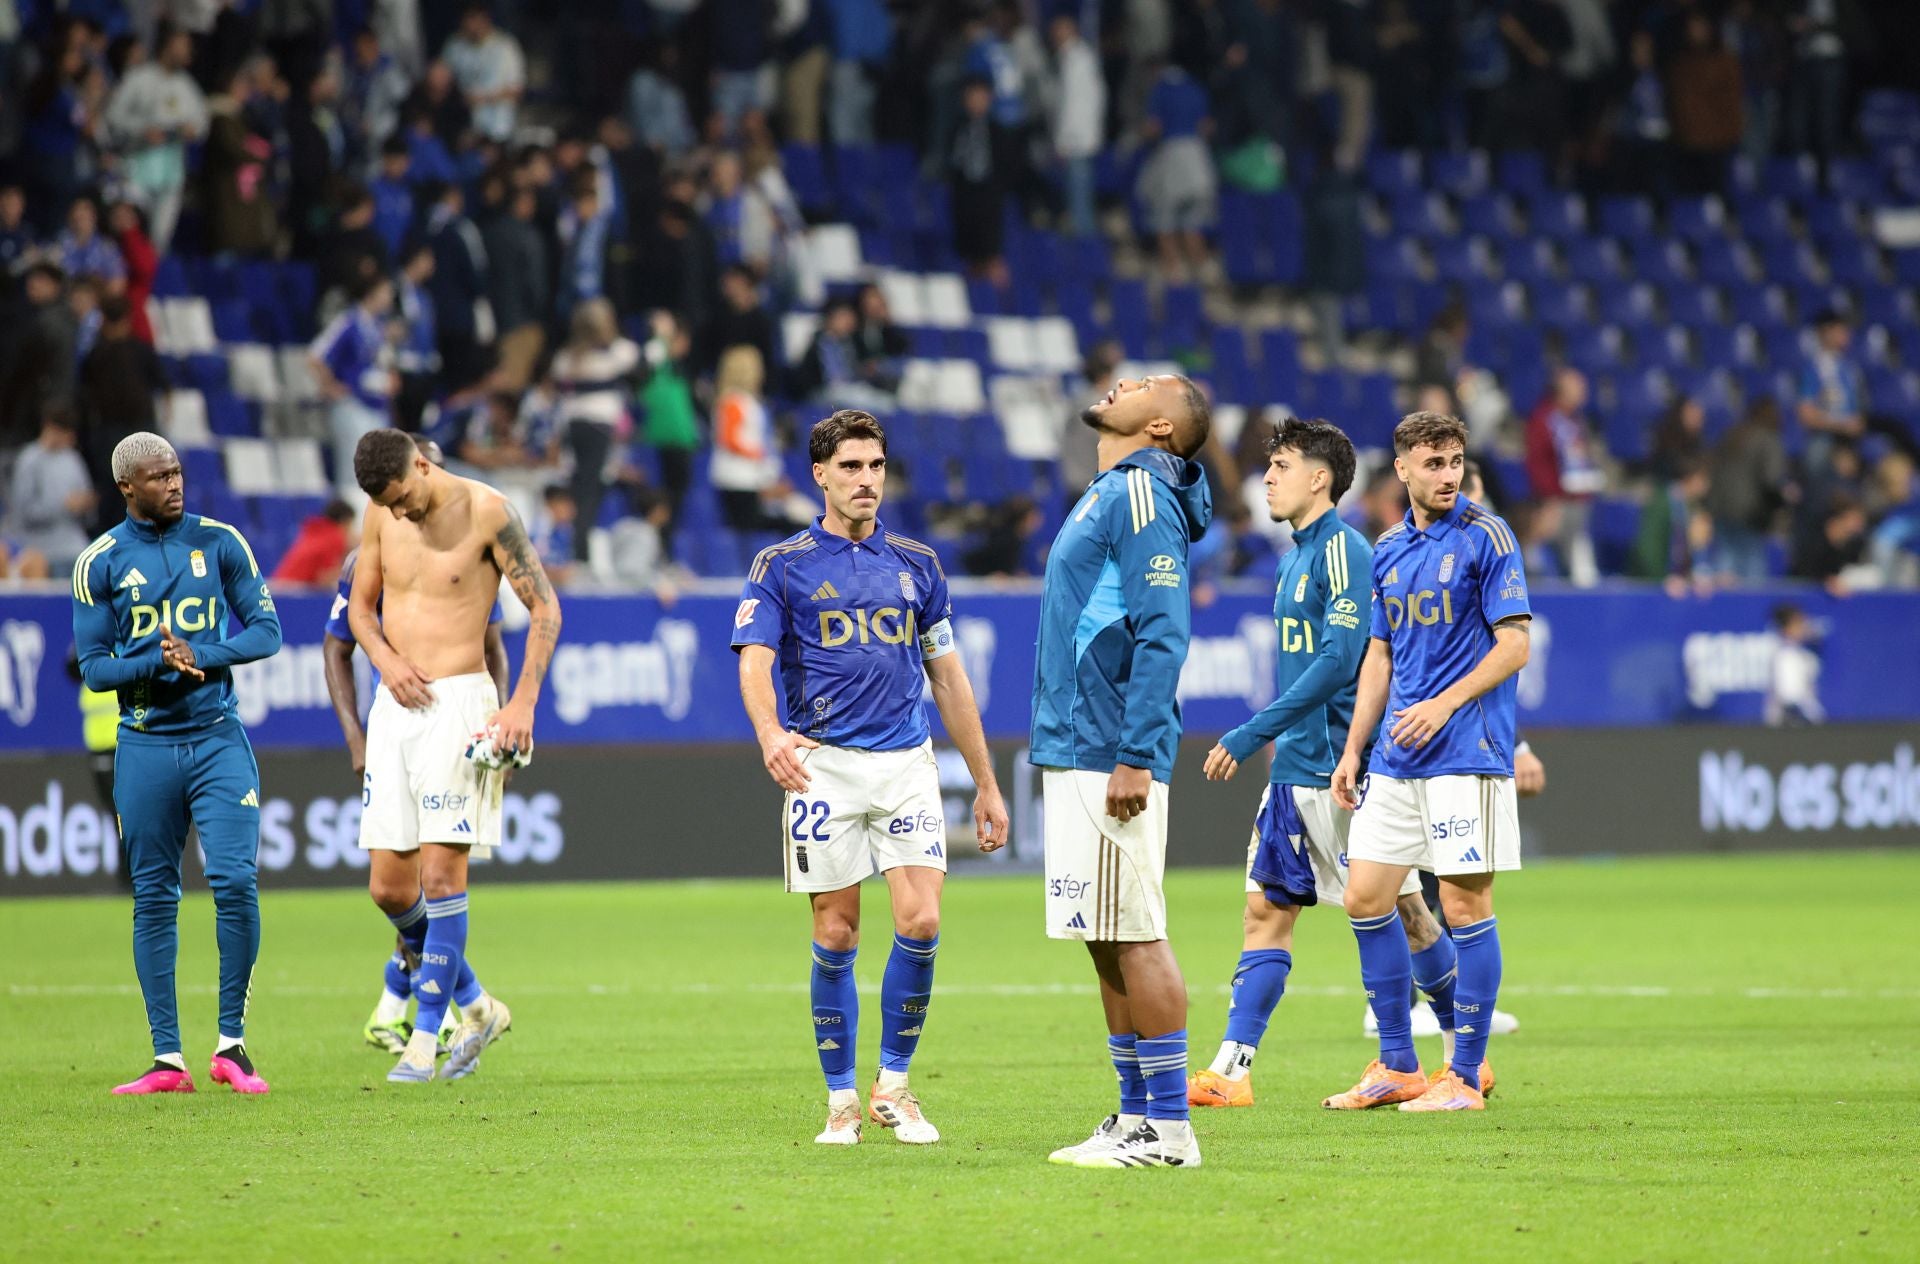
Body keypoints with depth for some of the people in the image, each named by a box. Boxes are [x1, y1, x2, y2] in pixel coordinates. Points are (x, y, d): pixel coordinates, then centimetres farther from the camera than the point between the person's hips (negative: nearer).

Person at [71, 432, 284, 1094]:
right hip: (144, 747, 0)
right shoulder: (101, 562, 1)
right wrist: (157, 662, -18)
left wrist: (201, 657, -14)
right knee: (154, 899, 3)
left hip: (219, 740, 0)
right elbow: (94, 666, 1)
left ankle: (231, 1045, -1)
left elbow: (266, 630, 3)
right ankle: (168, 1059, 8)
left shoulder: (219, 542, 3)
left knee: (235, 881, -12)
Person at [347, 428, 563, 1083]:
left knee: (441, 869, -12)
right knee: (389, 887, 2)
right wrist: (385, 658, -2)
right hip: (395, 703, 6)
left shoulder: (487, 511, -8)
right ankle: (476, 1006, 21)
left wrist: (522, 703, -12)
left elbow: (545, 608, -4)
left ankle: (427, 1035, -6)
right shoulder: (380, 516, 7)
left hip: (458, 702, -6)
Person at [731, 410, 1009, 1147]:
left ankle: (893, 1085, 5)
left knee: (920, 922, -10)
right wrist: (769, 732, -33)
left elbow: (948, 676, 18)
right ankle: (841, 1100, 10)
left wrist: (986, 784, 17)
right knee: (836, 935, -1)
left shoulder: (916, 565, 13)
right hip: (823, 766, -2)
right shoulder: (781, 567, 2)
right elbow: (756, 661, -11)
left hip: (907, 761, 2)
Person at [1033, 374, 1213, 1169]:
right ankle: (1136, 1117, 17)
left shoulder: (1142, 496, -12)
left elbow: (1163, 636, -19)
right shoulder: (1107, 496, 18)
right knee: (1109, 942, 12)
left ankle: (1169, 1130, -6)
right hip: (1075, 750, 10)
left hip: (1109, 759, -10)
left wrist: (1135, 759, -23)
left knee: (1134, 938, -8)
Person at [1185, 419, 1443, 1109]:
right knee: (1266, 911, 3)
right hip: (1294, 768, 9)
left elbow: (1338, 661, -22)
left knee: (1398, 910, 0)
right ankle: (1231, 1072, 1)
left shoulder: (1343, 550, -14)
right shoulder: (1298, 557, 15)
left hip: (1338, 770, -9)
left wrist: (1253, 733, -21)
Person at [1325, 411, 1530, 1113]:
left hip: (1466, 750, -7)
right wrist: (1353, 750, 14)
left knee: (1465, 905, -5)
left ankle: (1465, 1075, 2)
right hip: (1395, 758, 7)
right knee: (1365, 898, 6)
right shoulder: (1388, 549, 14)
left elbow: (1515, 643, -9)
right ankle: (1397, 1067, 14)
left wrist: (1445, 704, -18)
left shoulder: (1485, 537, -6)